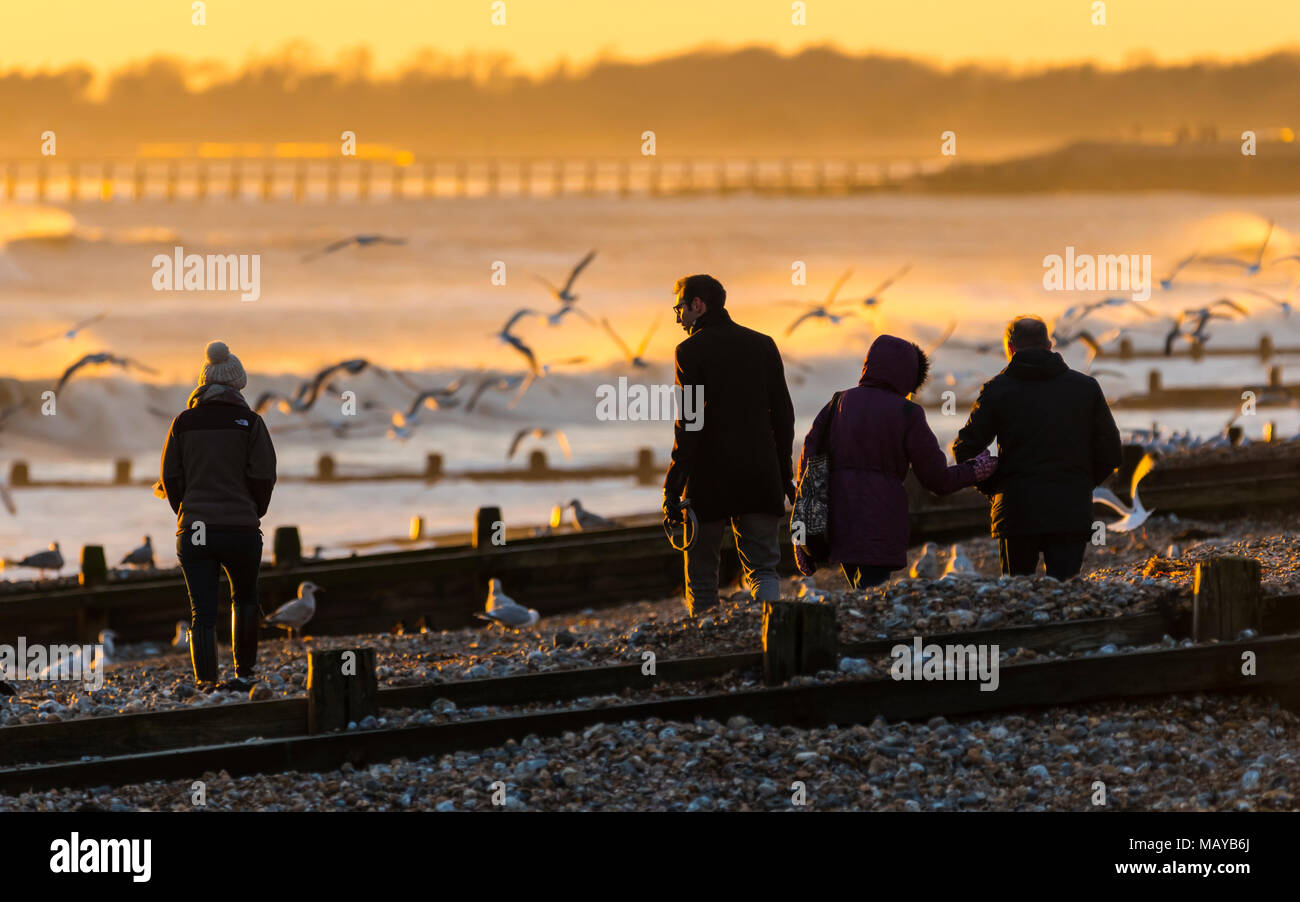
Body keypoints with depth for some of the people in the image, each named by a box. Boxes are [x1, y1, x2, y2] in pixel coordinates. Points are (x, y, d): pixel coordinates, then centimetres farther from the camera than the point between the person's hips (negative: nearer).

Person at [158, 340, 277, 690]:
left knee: (202, 612, 3)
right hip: (241, 529, -1)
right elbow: (264, 478, -4)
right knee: (245, 599, 23)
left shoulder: (184, 422, 3)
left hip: (193, 530, 1)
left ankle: (206, 683, -8)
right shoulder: (249, 422, -3)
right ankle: (243, 673, 19)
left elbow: (171, 479, 5)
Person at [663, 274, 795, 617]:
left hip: (709, 477, -4)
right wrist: (785, 473, 19)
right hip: (760, 477, 4)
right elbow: (783, 413, 12)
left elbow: (690, 422, -13)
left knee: (701, 575, 9)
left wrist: (674, 486, -13)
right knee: (763, 567, 2)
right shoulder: (762, 345, 10)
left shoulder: (692, 350, -6)